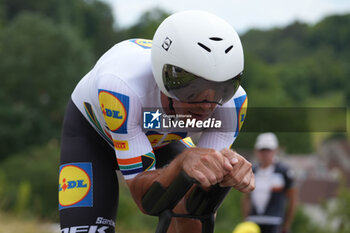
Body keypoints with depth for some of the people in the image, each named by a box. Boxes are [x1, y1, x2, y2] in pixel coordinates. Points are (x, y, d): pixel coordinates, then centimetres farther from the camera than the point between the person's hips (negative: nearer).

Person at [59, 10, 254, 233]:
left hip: (159, 137, 3)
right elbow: (145, 198, -40)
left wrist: (226, 164, -53)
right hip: (92, 131, -3)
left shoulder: (232, 101, -34)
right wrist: (184, 162, -62)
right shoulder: (122, 86, -45)